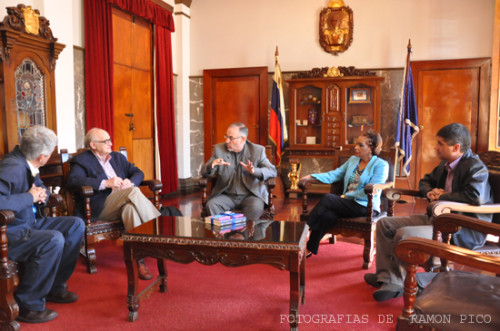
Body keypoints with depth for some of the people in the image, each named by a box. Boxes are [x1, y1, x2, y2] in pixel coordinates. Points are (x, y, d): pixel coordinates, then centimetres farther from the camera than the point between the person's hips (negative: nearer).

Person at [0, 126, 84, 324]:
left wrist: (42, 195, -1)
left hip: (30, 223, 10)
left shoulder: (27, 165, 4)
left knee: (76, 225, 3)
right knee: (53, 239, -31)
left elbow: (41, 188, 23)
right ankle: (26, 305, -13)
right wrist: (30, 198, -24)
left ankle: (54, 287, 11)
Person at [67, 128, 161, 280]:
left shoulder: (118, 157, 26)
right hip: (100, 207, -5)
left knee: (131, 208, -32)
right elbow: (73, 179, -12)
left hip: (123, 203, 5)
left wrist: (130, 182, -6)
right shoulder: (82, 160, 8)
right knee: (134, 192, -30)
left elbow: (138, 172, 19)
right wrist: (105, 183, -20)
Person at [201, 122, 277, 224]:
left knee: (256, 207, -34)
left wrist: (254, 171, -28)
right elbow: (204, 172, 3)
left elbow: (273, 171, -8)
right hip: (226, 196, 2)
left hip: (250, 195, -2)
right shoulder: (219, 149, 5)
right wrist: (212, 165, -22)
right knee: (211, 205, -27)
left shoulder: (257, 150, 0)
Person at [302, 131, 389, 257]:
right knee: (327, 215, -28)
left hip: (365, 206, -5)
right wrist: (312, 176, -4)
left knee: (327, 198, -26)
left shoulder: (381, 165, -4)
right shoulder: (353, 159, 17)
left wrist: (346, 196, -13)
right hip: (348, 203, 5)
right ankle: (310, 248, -25)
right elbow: (335, 174, 9)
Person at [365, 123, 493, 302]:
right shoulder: (445, 164, 13)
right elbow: (425, 181, 26)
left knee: (404, 234, -30)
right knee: (384, 224, 3)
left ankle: (398, 282, -5)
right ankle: (388, 278, -1)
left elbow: (476, 197, -31)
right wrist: (430, 192, 1)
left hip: (463, 231, -10)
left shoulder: (476, 167, -14)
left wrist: (441, 197, -18)